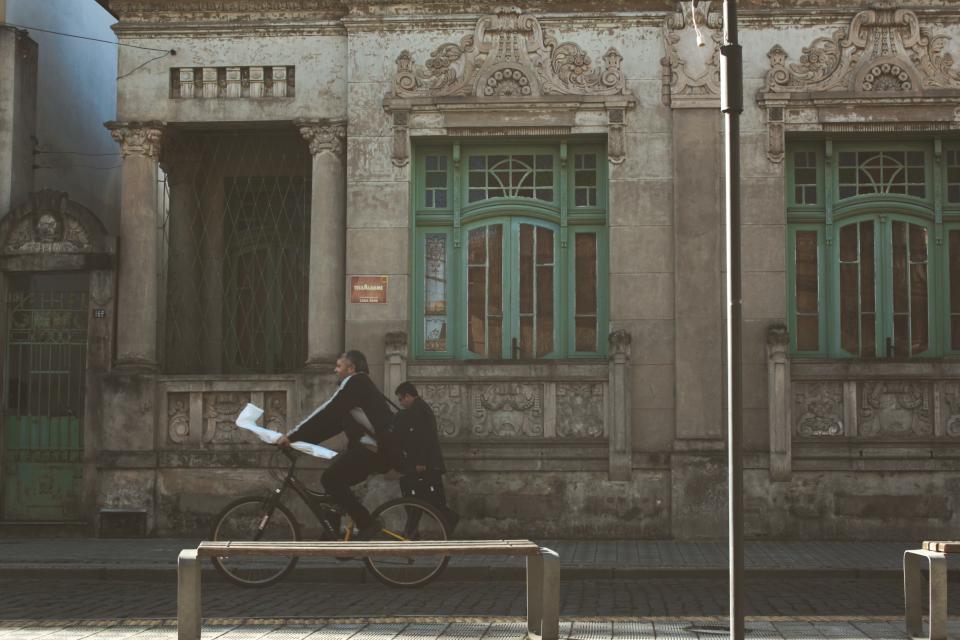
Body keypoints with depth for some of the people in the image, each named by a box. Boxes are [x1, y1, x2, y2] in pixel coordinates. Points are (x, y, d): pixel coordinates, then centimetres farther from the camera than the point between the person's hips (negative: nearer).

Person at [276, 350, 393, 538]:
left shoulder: (355, 382, -6)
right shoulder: (360, 386, 24)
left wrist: (292, 436, -13)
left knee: (331, 479, -14)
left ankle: (367, 524, -15)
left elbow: (326, 413, -14)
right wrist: (300, 438, 17)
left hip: (374, 448, -10)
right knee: (334, 481, 13)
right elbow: (333, 422, 22)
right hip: (376, 448, 10)